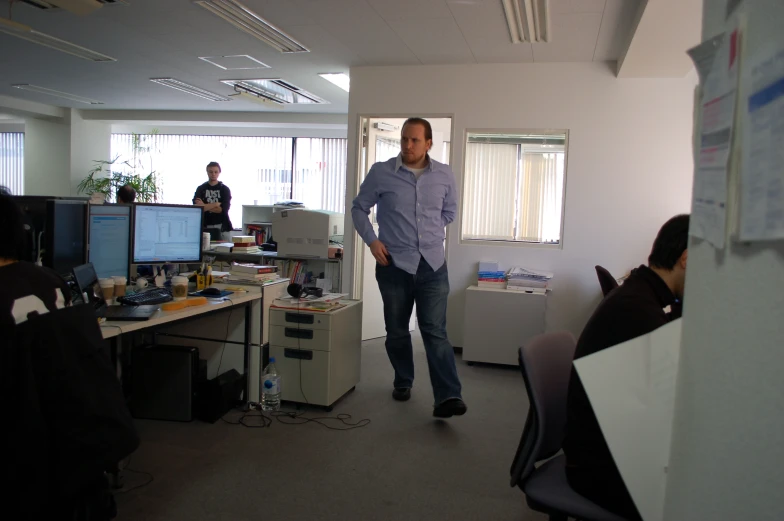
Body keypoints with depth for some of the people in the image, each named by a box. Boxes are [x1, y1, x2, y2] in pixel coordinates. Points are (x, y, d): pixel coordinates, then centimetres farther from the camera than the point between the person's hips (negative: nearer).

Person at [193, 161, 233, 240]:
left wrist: (204, 206, -7)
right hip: (205, 227, 0)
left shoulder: (225, 189, 7)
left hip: (221, 227, 0)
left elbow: (224, 209, -5)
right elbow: (197, 207, -6)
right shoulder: (201, 189, 8)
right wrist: (216, 204, -7)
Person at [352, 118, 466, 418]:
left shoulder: (445, 175, 3)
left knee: (435, 331, -8)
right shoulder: (381, 173, -3)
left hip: (433, 264, 0)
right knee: (397, 331, 12)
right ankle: (403, 382, 32)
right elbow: (359, 208, 7)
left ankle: (447, 397, -10)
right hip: (394, 264, 0)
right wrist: (371, 240, -5)